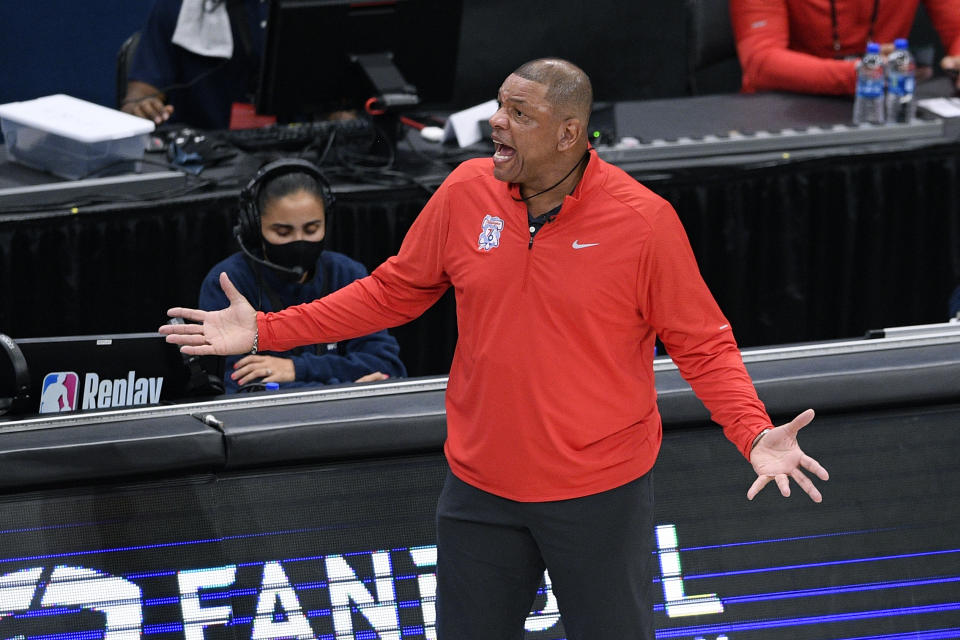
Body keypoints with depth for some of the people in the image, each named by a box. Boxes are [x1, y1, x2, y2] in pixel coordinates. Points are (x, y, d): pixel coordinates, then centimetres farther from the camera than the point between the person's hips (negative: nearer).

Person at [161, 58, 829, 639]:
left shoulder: (646, 221, -16)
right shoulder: (466, 192, -5)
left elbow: (703, 344, -8)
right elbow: (393, 293, 8)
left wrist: (754, 433, -24)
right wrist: (266, 331, 4)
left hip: (602, 494, -3)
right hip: (481, 489, 4)